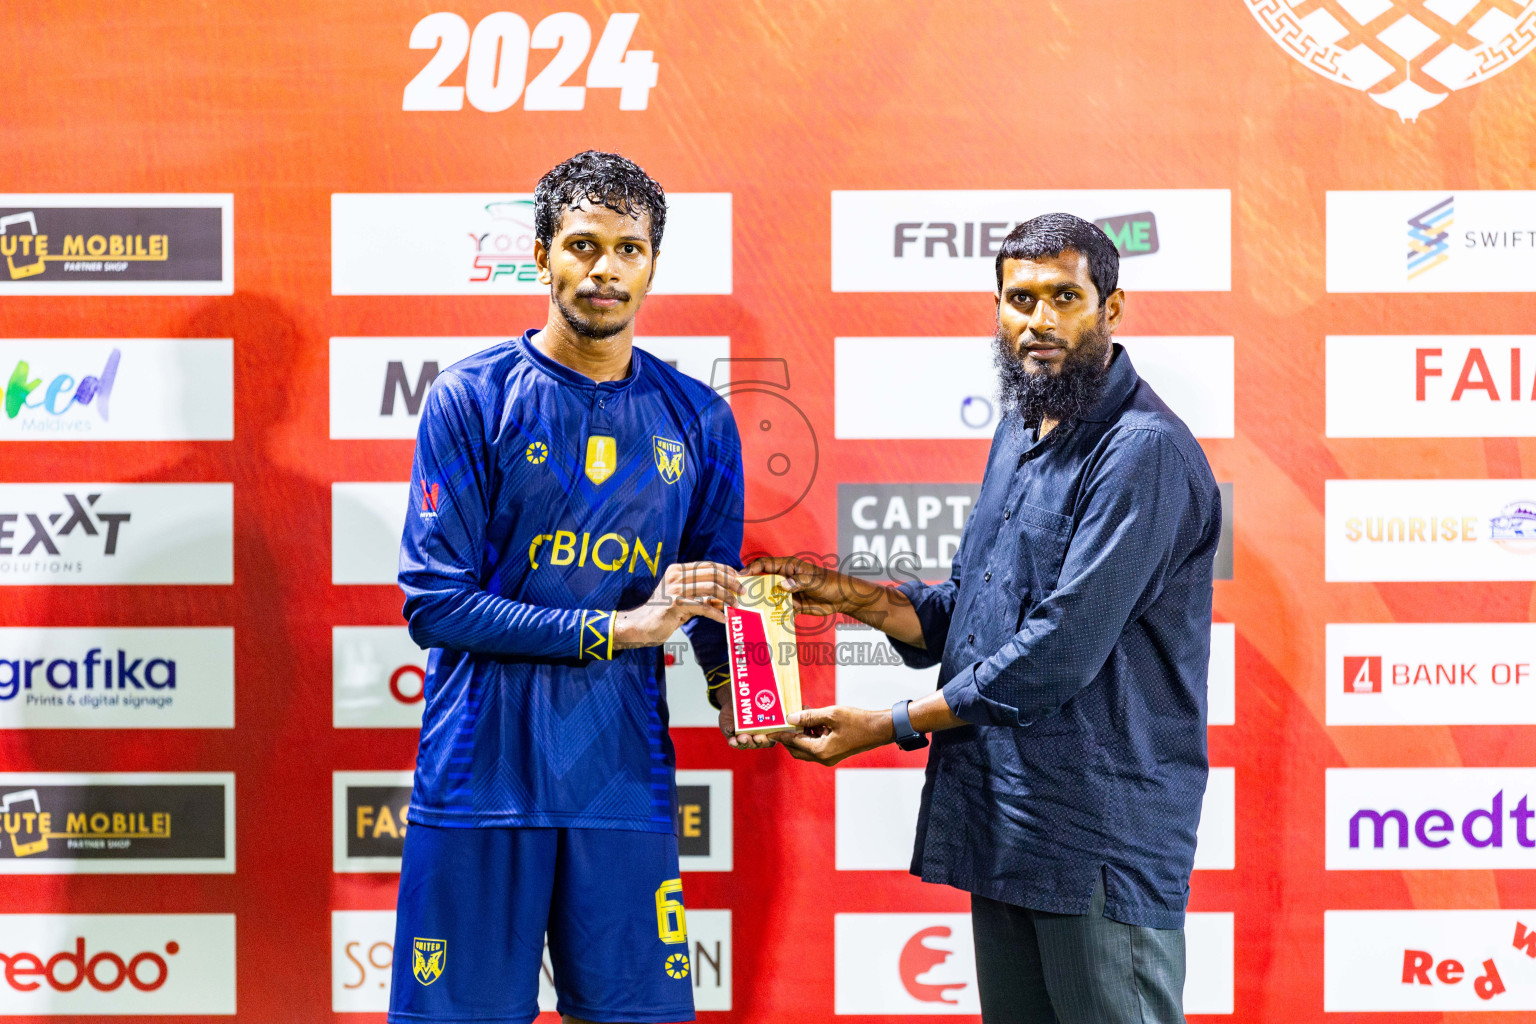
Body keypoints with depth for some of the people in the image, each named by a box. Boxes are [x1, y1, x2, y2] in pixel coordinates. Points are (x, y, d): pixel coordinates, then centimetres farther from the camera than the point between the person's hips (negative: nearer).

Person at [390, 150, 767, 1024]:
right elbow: (434, 601, -10)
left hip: (625, 780, 3)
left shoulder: (698, 419, 7)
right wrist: (620, 627, -14)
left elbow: (716, 598, 14)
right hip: (481, 778, -2)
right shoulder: (470, 399, -3)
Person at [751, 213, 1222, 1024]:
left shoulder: (1145, 453, -16)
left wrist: (886, 727, -15)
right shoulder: (1019, 436, 15)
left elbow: (1059, 653, -22)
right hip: (1002, 826, 9)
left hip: (1099, 837, -9)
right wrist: (847, 596, 3)